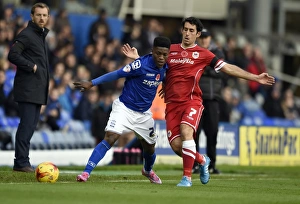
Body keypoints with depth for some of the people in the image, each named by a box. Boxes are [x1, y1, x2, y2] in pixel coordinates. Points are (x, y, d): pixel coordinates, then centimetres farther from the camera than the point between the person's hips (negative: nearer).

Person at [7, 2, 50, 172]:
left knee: (31, 125, 9)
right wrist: (31, 66, -18)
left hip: (38, 91, 9)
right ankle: (21, 162, -10)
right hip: (28, 90, -9)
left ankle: (23, 161, 12)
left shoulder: (42, 35, 19)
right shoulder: (26, 35, -9)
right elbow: (13, 55, -20)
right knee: (27, 124, -11)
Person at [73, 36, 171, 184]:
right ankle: (86, 173, -25)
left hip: (144, 114, 6)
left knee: (150, 147, 16)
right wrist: (91, 83, -18)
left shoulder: (165, 68, -3)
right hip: (124, 108, -6)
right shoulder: (141, 64, -22)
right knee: (110, 137, -24)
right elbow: (117, 74, -18)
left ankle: (148, 170, 51)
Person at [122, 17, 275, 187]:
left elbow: (228, 68, 4)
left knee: (186, 131, -29)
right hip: (172, 103, 3)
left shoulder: (203, 54, 5)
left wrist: (256, 78, -1)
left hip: (192, 101, -3)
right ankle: (202, 160, 24)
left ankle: (187, 177, -22)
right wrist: (137, 58, 9)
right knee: (176, 145, -8)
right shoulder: (170, 50, 14)